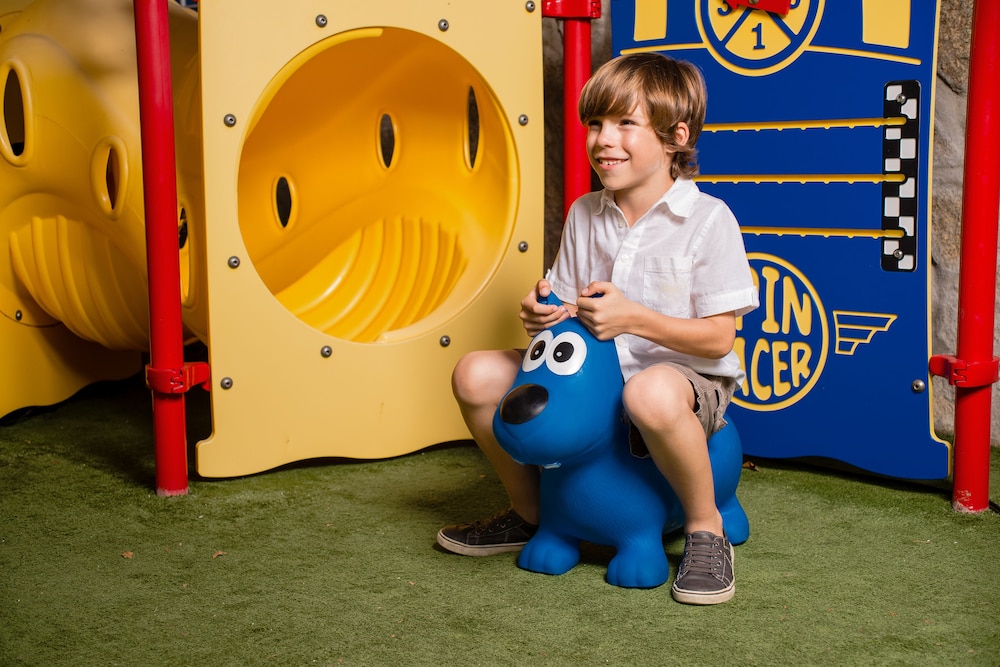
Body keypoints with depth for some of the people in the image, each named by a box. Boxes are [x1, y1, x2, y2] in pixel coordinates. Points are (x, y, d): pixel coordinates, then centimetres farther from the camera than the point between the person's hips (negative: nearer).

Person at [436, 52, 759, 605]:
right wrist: (541, 314, -12)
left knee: (651, 394, -43)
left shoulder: (708, 219, -11)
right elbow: (566, 306, 13)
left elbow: (718, 339, -13)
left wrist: (632, 318, -26)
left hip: (686, 377, -6)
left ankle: (705, 528, -14)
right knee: (476, 374, -8)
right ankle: (530, 512, 14)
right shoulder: (584, 214, 6)